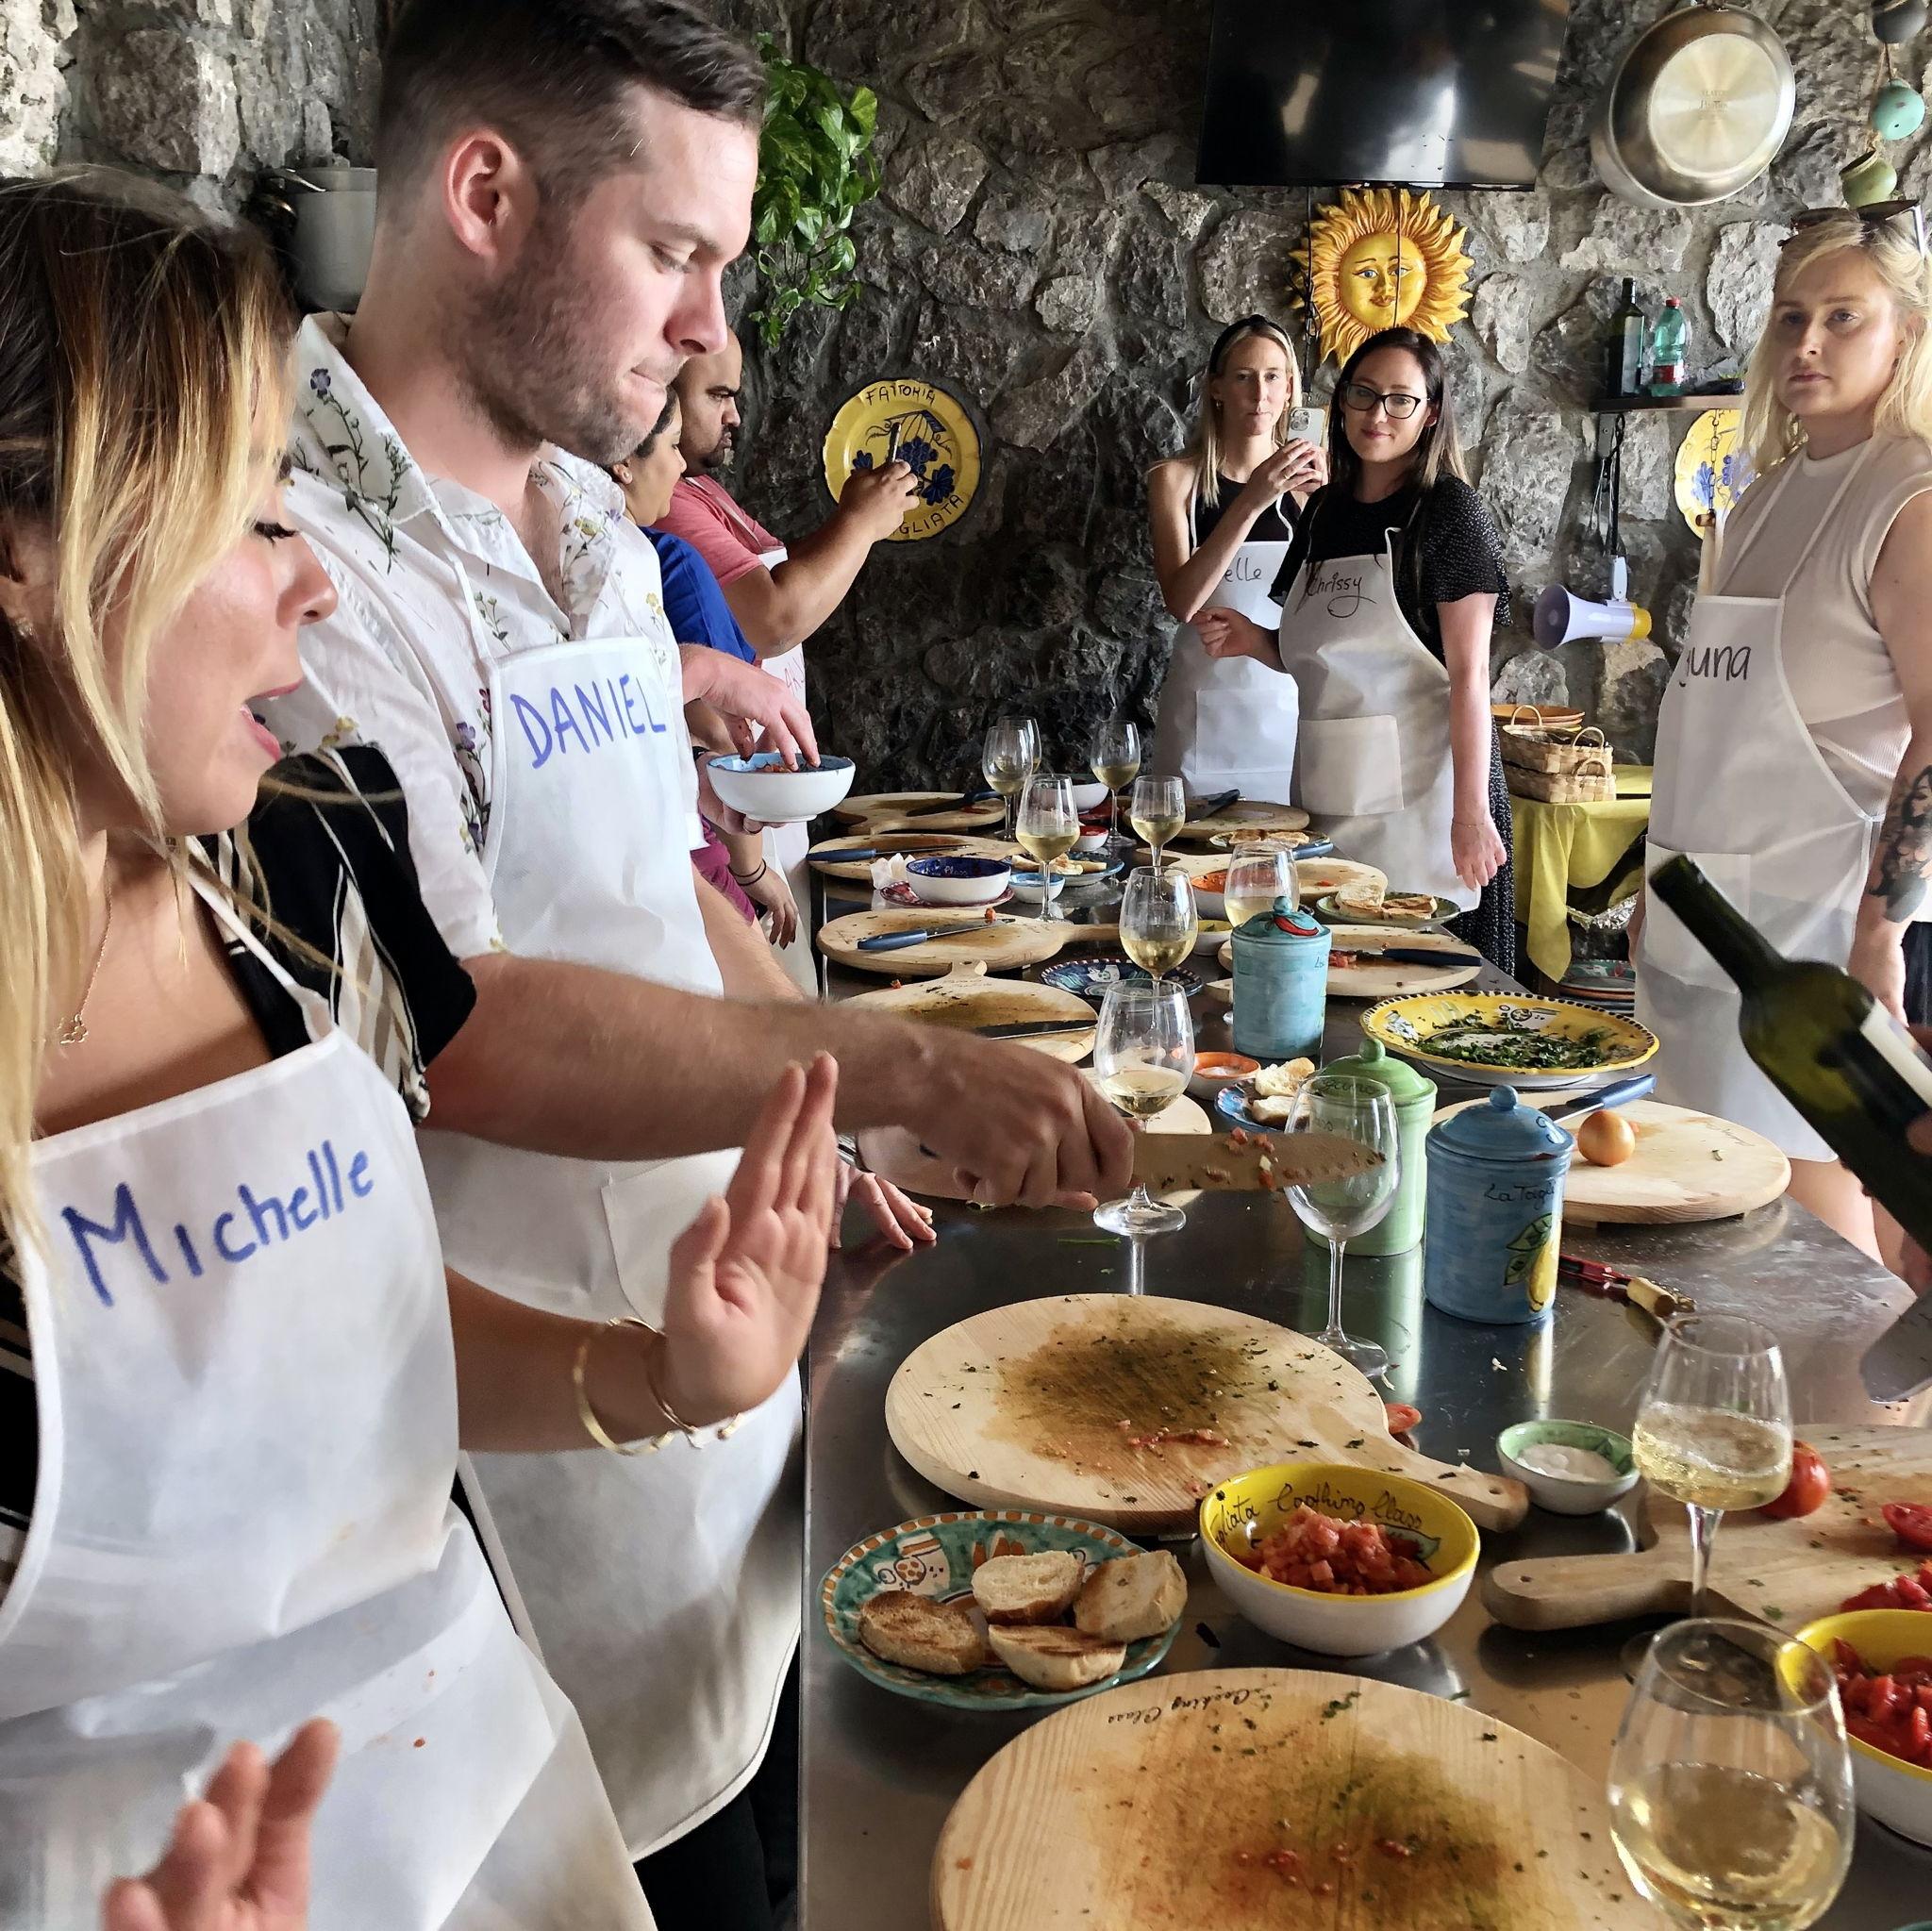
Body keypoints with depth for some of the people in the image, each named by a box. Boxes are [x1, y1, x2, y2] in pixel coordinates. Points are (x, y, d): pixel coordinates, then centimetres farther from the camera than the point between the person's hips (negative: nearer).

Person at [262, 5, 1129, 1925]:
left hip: (718, 1353, 8)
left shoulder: (598, 528, 8)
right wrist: (903, 1068, -26)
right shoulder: (295, 554, -22)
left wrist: (835, 1118, 8)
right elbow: (456, 1031, -29)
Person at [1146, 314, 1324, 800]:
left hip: (1290, 701, 2)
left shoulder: (1304, 480, 5)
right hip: (1208, 703, -2)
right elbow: (1182, 602, -15)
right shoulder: (1176, 478, -2)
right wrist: (1251, 502, -23)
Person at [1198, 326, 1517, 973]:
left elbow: (1468, 670, -12)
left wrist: (1471, 812, -18)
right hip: (1329, 791, 6)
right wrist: (1255, 642, 0)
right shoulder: (1324, 510, 13)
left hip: (1418, 790, -6)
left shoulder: (1450, 510, -6)